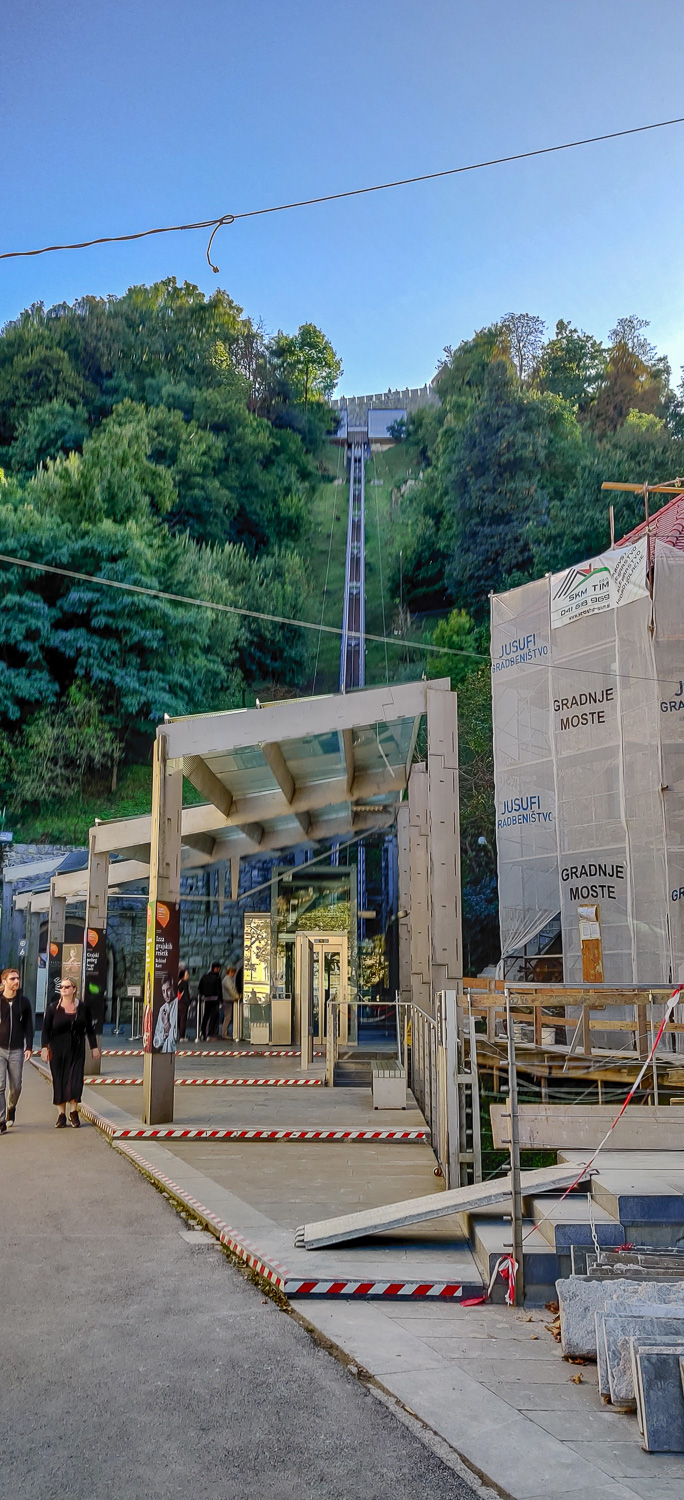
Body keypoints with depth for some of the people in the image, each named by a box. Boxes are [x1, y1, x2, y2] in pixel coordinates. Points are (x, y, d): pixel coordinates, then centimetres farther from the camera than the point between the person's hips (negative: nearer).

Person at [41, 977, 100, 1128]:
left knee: (75, 1081, -7)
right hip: (58, 1051, 0)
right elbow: (46, 1029, -1)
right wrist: (45, 1048, -10)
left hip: (77, 1050, 0)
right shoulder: (53, 1008, -1)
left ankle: (73, 1112, 5)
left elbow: (90, 1029, 10)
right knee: (59, 1082, 3)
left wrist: (94, 1047, 9)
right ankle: (61, 1114, 11)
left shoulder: (83, 1008, 2)